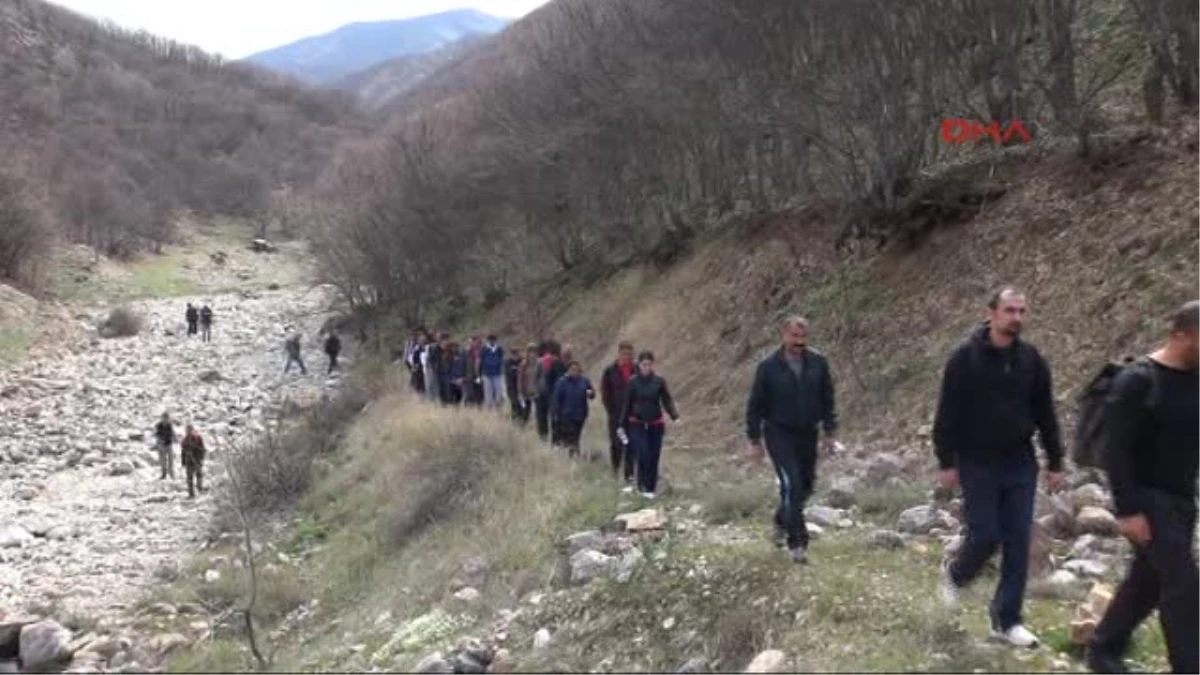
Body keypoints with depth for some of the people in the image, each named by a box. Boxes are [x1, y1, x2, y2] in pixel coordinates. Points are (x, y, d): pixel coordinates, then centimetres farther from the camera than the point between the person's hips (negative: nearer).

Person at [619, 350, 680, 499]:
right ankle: (642, 485, 1)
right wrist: (621, 425, 2)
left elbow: (667, 400, 0)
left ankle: (651, 488, 16)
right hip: (637, 424, -2)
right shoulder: (633, 382, -3)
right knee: (643, 454, -15)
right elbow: (626, 404, 2)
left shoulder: (659, 381, -2)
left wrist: (675, 417, -16)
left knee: (654, 458, 4)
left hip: (656, 424, 2)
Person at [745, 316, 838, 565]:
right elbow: (755, 405, -4)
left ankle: (782, 521, 40)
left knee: (805, 485, 13)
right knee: (791, 484, -14)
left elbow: (827, 399, 7)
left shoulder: (818, 363, -3)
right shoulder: (769, 367, -10)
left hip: (808, 433, 4)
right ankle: (797, 543, -7)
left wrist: (829, 432, 4)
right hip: (779, 434, -4)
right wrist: (755, 440, -4)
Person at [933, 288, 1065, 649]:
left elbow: (1045, 414, 9)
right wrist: (946, 462, -11)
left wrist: (1054, 463, 7)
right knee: (985, 535, -4)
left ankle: (1007, 621, 14)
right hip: (977, 464, -4)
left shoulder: (1031, 359, 3)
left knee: (1018, 542, 3)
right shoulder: (965, 356, -9)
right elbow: (947, 414, -9)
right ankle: (955, 573, 29)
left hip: (1020, 464, 4)